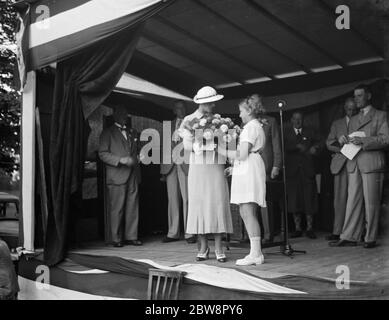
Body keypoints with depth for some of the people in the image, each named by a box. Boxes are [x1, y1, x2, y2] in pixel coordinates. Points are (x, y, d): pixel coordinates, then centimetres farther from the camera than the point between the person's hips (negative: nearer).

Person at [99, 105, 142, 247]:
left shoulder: (132, 133, 22)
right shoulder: (108, 133, 6)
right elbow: (102, 154, -3)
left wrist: (135, 161, 12)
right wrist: (121, 160, -14)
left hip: (133, 175, 5)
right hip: (117, 176, -5)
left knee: (133, 207, 2)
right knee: (117, 209, -4)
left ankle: (131, 236, 9)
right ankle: (117, 239, 3)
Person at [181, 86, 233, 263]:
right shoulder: (189, 120, 5)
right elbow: (187, 145, -3)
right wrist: (198, 145, -21)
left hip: (216, 167, 1)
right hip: (197, 167, -1)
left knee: (218, 204, -4)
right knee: (198, 205, 0)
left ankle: (218, 248, 2)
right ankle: (203, 247, 11)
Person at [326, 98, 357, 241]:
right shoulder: (337, 124, 16)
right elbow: (329, 143, 11)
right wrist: (342, 149, -6)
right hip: (341, 164, 1)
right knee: (340, 198, -1)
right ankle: (337, 232, 1)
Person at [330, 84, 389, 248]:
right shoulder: (353, 119, 24)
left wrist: (363, 141, -16)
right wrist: (344, 141, 2)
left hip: (372, 165, -5)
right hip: (354, 165, 5)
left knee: (371, 203, -2)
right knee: (353, 201, 2)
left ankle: (371, 238, 5)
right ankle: (349, 237, 3)